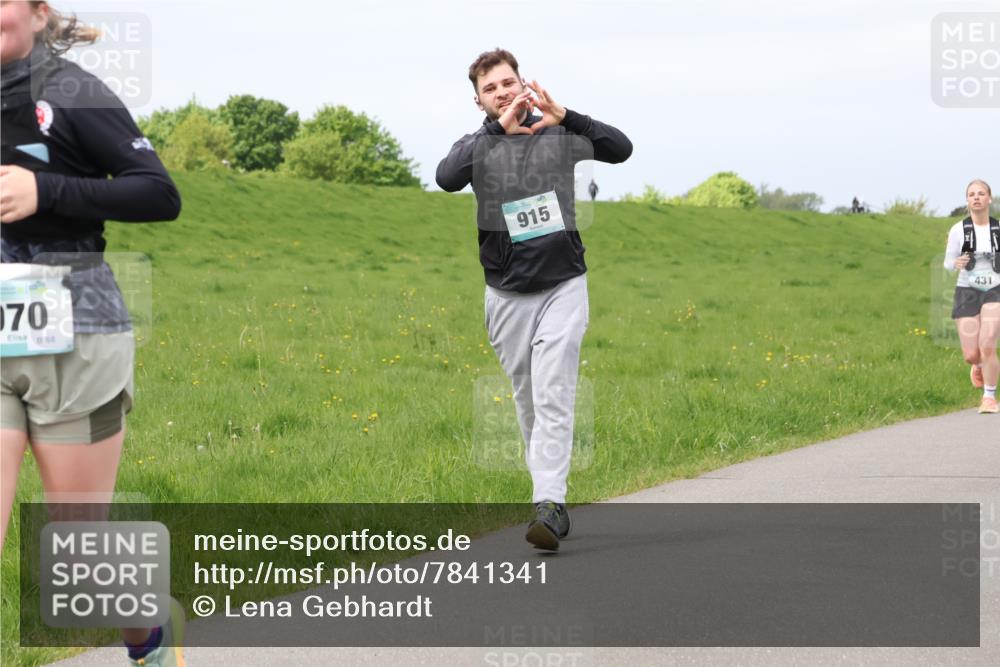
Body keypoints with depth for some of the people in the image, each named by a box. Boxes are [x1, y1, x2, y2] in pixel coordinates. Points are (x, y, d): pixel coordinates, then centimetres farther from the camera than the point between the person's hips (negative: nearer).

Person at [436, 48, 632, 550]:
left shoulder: (560, 136, 2)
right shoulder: (477, 146, 2)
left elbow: (620, 149, -12)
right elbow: (446, 178, -20)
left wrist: (565, 117, -26)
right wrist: (498, 128, -28)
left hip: (563, 286, -2)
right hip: (507, 295, 2)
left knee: (554, 397, -12)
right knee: (528, 400, 9)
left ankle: (549, 505, -20)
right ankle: (550, 496, 22)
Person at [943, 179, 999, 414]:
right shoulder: (958, 230, -3)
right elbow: (948, 264, 4)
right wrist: (956, 264, -18)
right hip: (967, 293, 0)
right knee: (971, 356, -3)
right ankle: (980, 365, 36)